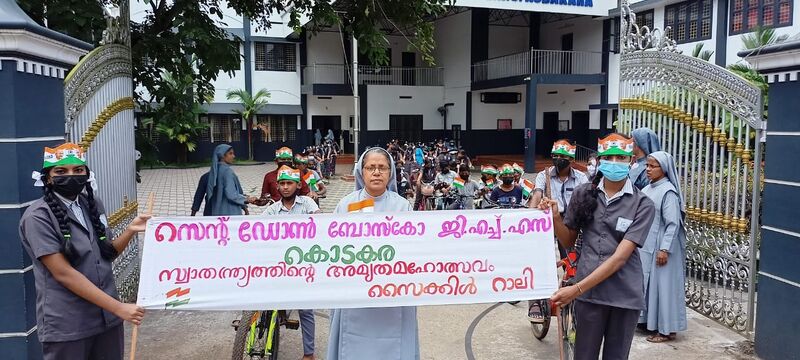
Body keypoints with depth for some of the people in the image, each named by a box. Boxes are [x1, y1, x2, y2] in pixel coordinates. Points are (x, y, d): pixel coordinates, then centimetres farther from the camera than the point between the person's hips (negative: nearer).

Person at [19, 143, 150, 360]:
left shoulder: (93, 205, 5)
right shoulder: (38, 217, -13)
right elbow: (63, 273, -19)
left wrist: (130, 231, -6)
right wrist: (118, 308, -21)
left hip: (106, 317, 5)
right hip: (66, 324, -5)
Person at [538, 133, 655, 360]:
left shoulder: (642, 204, -6)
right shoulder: (583, 194, 2)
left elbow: (620, 257, -15)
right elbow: (569, 242, 11)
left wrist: (577, 289, -21)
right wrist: (555, 217, -9)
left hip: (624, 294, -1)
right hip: (589, 290, 1)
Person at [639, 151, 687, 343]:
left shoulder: (668, 192, -14)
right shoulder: (648, 189, 8)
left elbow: (673, 224, -17)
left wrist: (665, 249, -19)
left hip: (659, 248, -8)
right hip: (645, 246, 8)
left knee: (662, 284, 0)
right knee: (647, 283, 13)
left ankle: (667, 329, 10)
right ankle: (649, 321, 25)